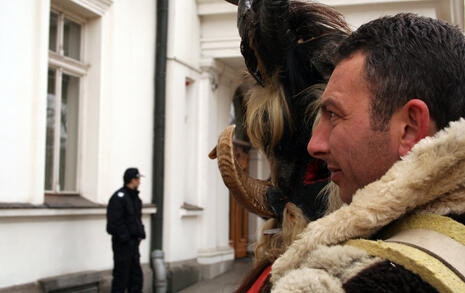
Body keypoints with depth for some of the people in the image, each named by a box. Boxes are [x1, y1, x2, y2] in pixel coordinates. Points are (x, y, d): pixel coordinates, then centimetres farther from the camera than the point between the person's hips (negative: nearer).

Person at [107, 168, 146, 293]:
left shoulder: (135, 197, 14)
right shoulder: (119, 197, -15)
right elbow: (115, 221, -20)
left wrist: (140, 234, 8)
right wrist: (125, 238, -20)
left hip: (133, 241, 9)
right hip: (122, 243, -9)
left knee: (136, 273, 12)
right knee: (121, 274, -3)